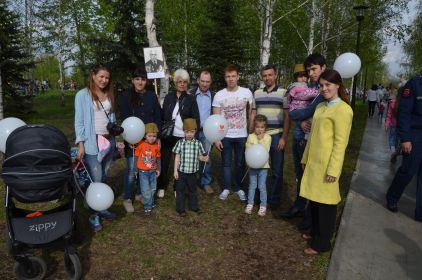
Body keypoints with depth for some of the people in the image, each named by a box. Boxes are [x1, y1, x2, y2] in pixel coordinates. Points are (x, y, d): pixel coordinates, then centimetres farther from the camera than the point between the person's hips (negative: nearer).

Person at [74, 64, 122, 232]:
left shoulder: (109, 95, 11)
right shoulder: (83, 95, -3)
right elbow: (79, 121, -5)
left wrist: (117, 139, 11)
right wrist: (80, 144, -11)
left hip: (109, 140, 5)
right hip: (92, 142, -5)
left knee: (103, 177, 11)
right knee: (95, 179, -6)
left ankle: (101, 208, 24)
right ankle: (93, 215, 6)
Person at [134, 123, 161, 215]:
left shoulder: (156, 145, -4)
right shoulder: (140, 144, -12)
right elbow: (136, 156, -4)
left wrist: (158, 169, 8)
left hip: (153, 171, 3)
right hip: (143, 171, -3)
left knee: (153, 189, 15)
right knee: (146, 189, -4)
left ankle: (151, 203, 36)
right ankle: (148, 207, 9)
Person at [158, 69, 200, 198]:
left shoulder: (191, 99, 0)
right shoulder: (168, 97, 5)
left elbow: (196, 119, -2)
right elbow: (162, 116, 7)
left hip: (184, 137, -1)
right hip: (168, 135, 2)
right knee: (164, 162, 8)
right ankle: (162, 187, 26)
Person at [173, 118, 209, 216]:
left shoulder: (198, 143, -3)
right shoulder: (180, 143, -6)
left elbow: (199, 156, 4)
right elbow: (177, 157, -3)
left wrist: (204, 158, -20)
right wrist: (175, 170, -5)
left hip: (192, 172, 1)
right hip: (181, 171, -1)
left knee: (193, 190, 17)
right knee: (180, 190, 8)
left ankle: (194, 206, 34)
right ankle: (180, 208, 21)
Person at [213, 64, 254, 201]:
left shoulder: (247, 93, -4)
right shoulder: (219, 95, -6)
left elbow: (251, 114, 4)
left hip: (242, 135, 1)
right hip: (225, 136, 0)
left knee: (240, 163, 11)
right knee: (226, 163, 10)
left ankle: (238, 188, 28)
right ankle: (226, 188, 24)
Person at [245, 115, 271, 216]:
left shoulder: (267, 137, -3)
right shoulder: (251, 136, -1)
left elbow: (266, 150, -14)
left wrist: (261, 140, -18)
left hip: (263, 166, -1)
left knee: (262, 186, 3)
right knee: (252, 185, 10)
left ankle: (263, 205, 15)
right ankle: (250, 204, 22)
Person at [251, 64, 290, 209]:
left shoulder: (283, 93, -3)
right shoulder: (257, 93, 8)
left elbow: (287, 117, -5)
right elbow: (253, 115, 12)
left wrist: (284, 138, -12)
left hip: (276, 136, -3)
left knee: (276, 170, 6)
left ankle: (274, 199, 20)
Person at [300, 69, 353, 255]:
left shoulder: (342, 109, -13)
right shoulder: (320, 107, 11)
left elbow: (341, 142, -15)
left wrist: (333, 169, -17)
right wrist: (305, 158, 17)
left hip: (327, 164, -7)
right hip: (313, 162, 8)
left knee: (325, 201, 5)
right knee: (313, 198, 17)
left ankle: (322, 242, 20)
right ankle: (315, 232, 36)